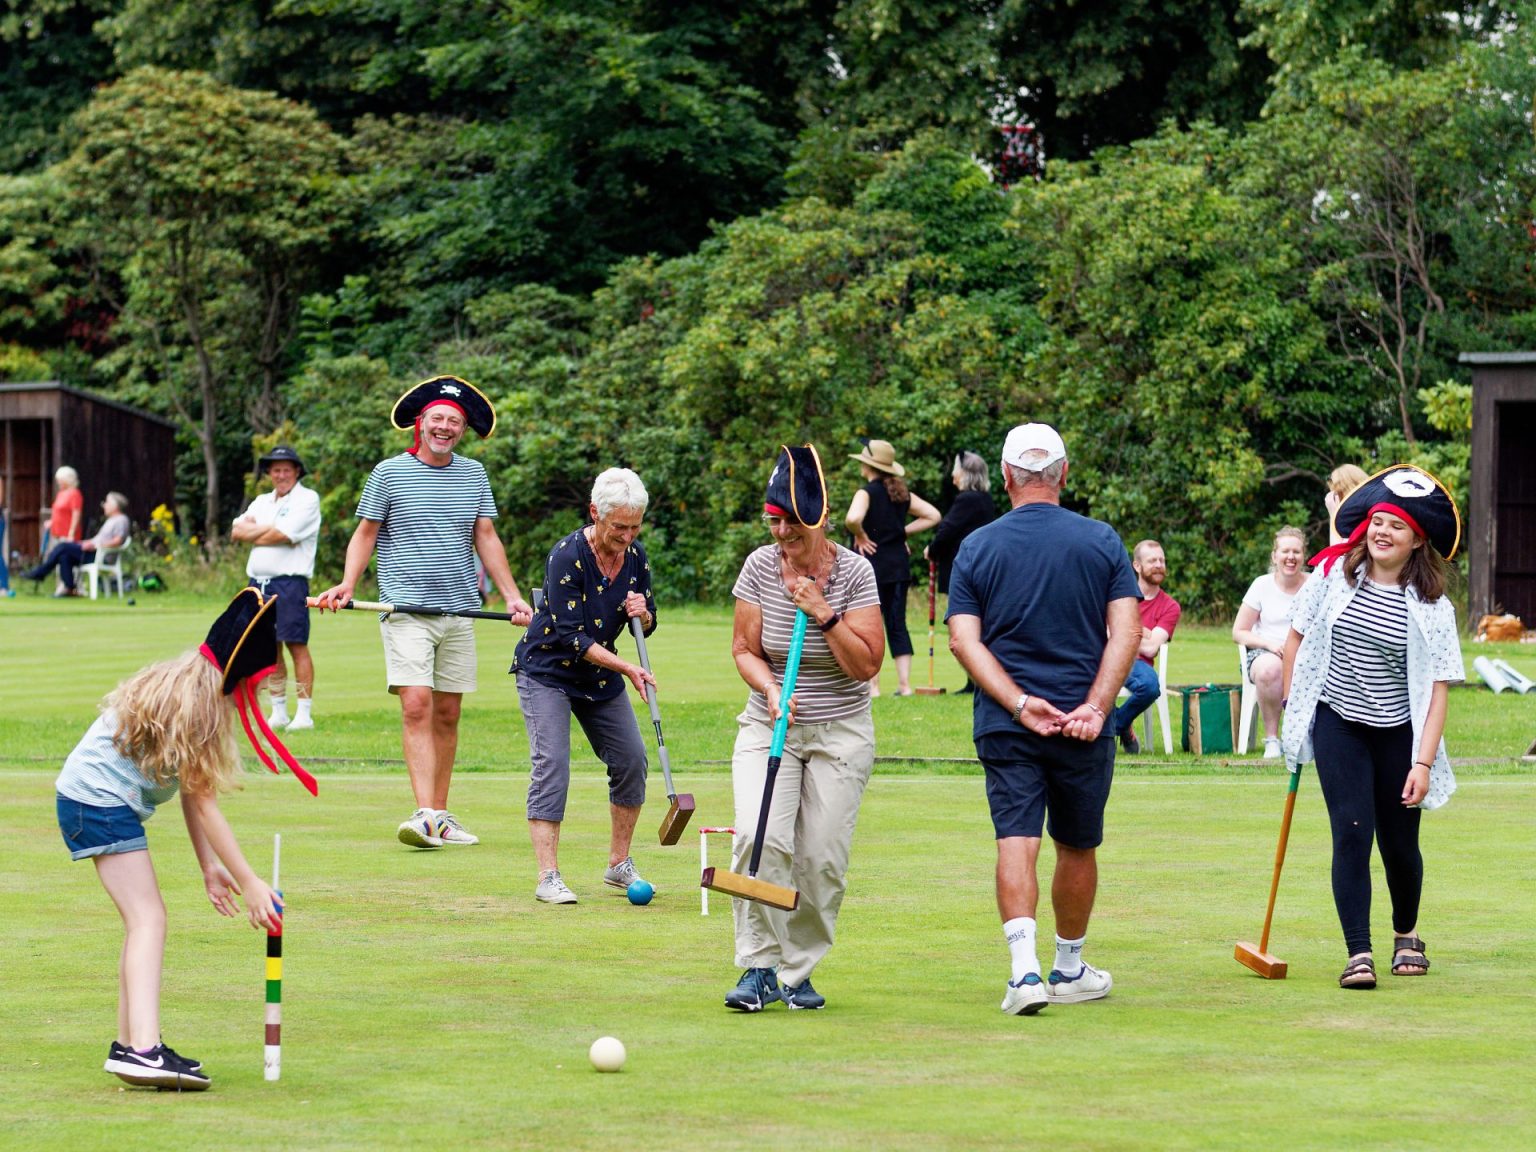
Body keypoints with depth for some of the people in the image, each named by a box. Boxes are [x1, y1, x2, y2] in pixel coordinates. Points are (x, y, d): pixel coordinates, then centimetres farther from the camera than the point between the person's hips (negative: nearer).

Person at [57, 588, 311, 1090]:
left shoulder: (198, 687, 9)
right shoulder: (194, 699, -21)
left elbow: (192, 791, 9)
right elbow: (203, 803, -19)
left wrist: (209, 866, 6)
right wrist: (249, 883, -17)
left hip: (104, 801, 10)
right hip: (101, 800, -10)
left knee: (143, 919, 12)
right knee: (148, 919, -17)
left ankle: (130, 1046, 16)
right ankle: (143, 1049, -28)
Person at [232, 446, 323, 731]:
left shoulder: (307, 500, -1)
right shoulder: (261, 502, 20)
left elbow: (282, 535, -12)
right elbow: (237, 531, 7)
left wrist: (252, 533, 2)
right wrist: (268, 529, -6)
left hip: (289, 582, -7)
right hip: (258, 582, 7)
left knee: (297, 645, -8)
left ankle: (303, 713, -8)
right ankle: (278, 713, 14)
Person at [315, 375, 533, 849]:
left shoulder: (473, 474, 11)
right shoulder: (388, 473, 1)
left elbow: (486, 537, 13)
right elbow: (365, 534, 6)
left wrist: (512, 596, 6)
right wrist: (347, 584, -9)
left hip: (460, 612, 4)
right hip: (406, 610, -4)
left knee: (447, 713, 7)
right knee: (416, 706, -15)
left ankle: (440, 815, 13)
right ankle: (424, 815, -21)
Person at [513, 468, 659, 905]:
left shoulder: (636, 555, -6)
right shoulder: (567, 556, -25)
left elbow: (647, 624, 5)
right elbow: (572, 637, -27)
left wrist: (642, 613, -19)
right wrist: (626, 668, -33)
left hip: (600, 674, 6)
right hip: (547, 669, -6)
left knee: (631, 759, 2)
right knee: (551, 763, -16)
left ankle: (619, 865, 15)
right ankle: (548, 877, -18)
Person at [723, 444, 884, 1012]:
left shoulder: (854, 572, -9)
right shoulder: (760, 566, -5)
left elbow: (866, 665, -11)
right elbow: (744, 649, 1)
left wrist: (824, 613, -21)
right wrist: (771, 690, -17)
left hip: (841, 731, -1)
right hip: (769, 726, 1)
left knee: (822, 857, -6)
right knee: (760, 838, -19)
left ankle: (799, 970, 11)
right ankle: (759, 968, -13)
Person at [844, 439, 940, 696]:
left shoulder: (867, 492, -11)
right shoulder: (901, 493, 8)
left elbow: (853, 518, -31)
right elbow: (933, 515, 11)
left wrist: (861, 536, -11)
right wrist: (903, 531, 9)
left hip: (872, 562, -6)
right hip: (898, 564, 6)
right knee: (897, 624, 9)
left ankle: (871, 686, -3)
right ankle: (904, 683, 6)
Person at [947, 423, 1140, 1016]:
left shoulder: (976, 547, 1)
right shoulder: (1102, 541, 2)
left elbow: (964, 641, -7)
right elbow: (1126, 631, -7)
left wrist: (1020, 703, -12)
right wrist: (1095, 707, -12)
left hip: (1003, 724, 0)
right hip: (1084, 724, 1)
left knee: (1016, 841, -4)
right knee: (1078, 846, 15)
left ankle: (1024, 966, -23)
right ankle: (1070, 970, 28)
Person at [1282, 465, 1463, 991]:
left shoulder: (1431, 605, -7)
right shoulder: (1333, 573, -4)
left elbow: (1437, 688, -8)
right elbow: (1297, 636, 9)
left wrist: (1424, 761, -15)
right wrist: (1291, 704, 7)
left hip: (1397, 732, 0)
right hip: (1337, 725, 0)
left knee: (1399, 843, 8)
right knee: (1352, 833, -12)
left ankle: (1406, 934, 36)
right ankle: (1358, 953, -10)